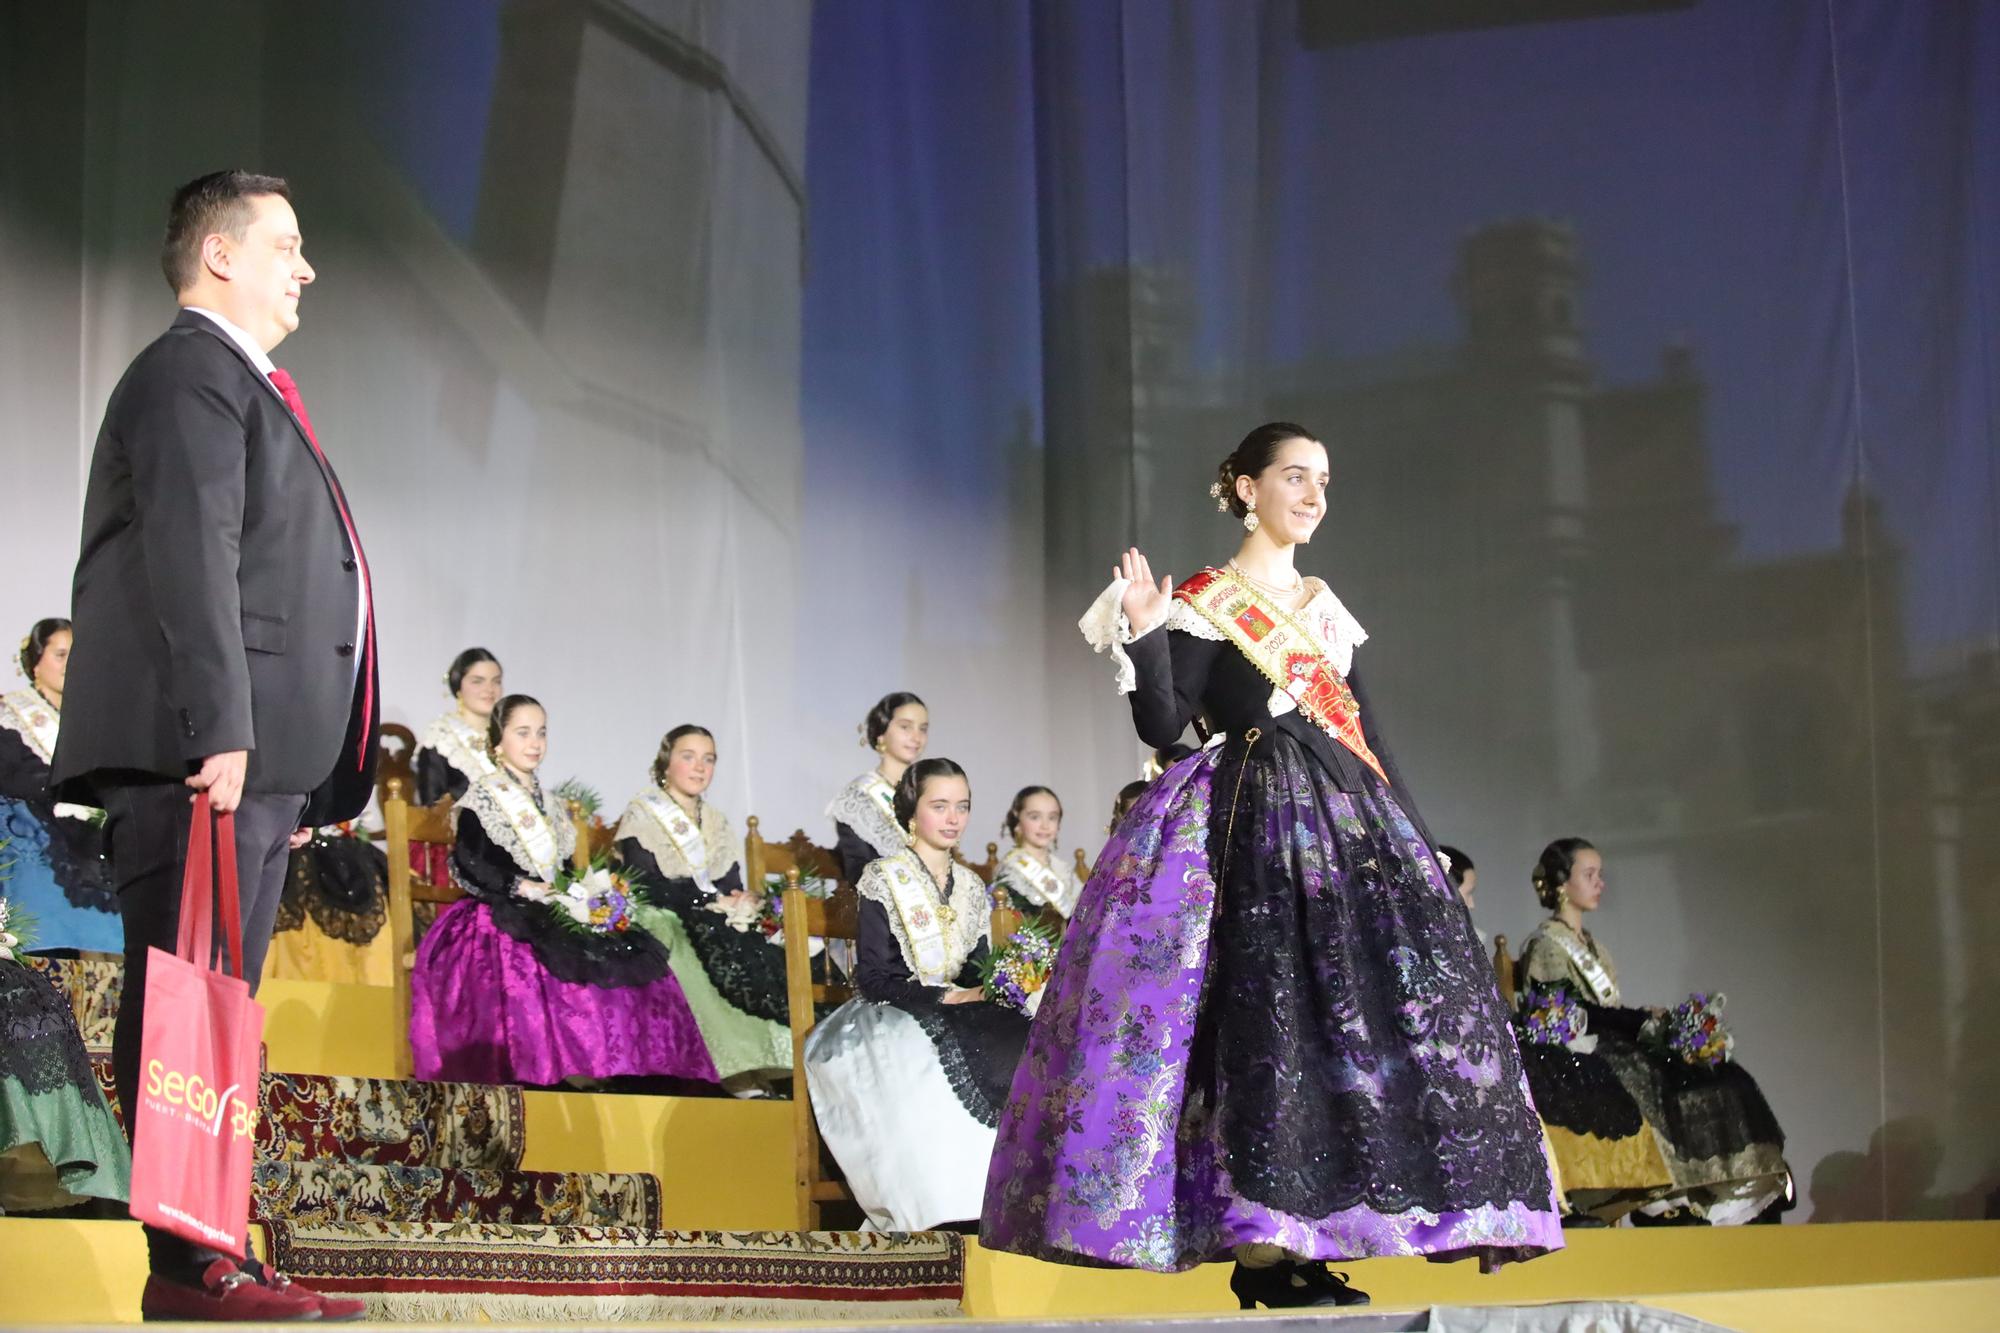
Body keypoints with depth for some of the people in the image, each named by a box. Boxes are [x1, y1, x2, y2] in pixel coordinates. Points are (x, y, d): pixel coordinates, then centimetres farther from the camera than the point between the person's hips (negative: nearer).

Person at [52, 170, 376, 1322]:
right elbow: (191, 563, -17)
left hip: (258, 759, 10)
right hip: (202, 754, -10)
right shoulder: (191, 373, -5)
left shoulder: (248, 385, 27)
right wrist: (219, 731, -25)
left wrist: (300, 773, 22)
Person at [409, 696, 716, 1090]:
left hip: (555, 917, 7)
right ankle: (555, 1073, -31)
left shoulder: (551, 804, 24)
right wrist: (524, 888, -16)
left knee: (638, 961, -13)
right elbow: (469, 864, -7)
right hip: (501, 915, -7)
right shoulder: (481, 798, 3)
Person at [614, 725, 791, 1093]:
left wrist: (745, 899, -13)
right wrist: (712, 902, -16)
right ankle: (737, 1069, -37)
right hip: (662, 925, -6)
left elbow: (731, 886, 12)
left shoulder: (717, 824, 22)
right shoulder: (643, 816, 2)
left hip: (718, 926, 6)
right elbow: (646, 887, -10)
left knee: (769, 952, -24)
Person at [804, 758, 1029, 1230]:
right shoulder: (885, 880, -2)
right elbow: (873, 979, -9)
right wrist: (946, 997, -19)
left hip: (958, 1009, 6)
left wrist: (986, 990, -9)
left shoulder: (971, 887, 17)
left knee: (1022, 1046, -25)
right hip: (893, 1017, -6)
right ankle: (941, 1209, -33)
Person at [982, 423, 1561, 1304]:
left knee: (1351, 1013, -3)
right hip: (1251, 831, -7)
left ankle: (1301, 1249, 0)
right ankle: (1258, 1252, -15)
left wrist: (1417, 839, 18)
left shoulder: (1327, 609, 20)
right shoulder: (1203, 605, 1)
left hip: (1346, 825, 7)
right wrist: (1142, 638, -22)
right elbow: (1162, 726, -8)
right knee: (1268, 1010, -16)